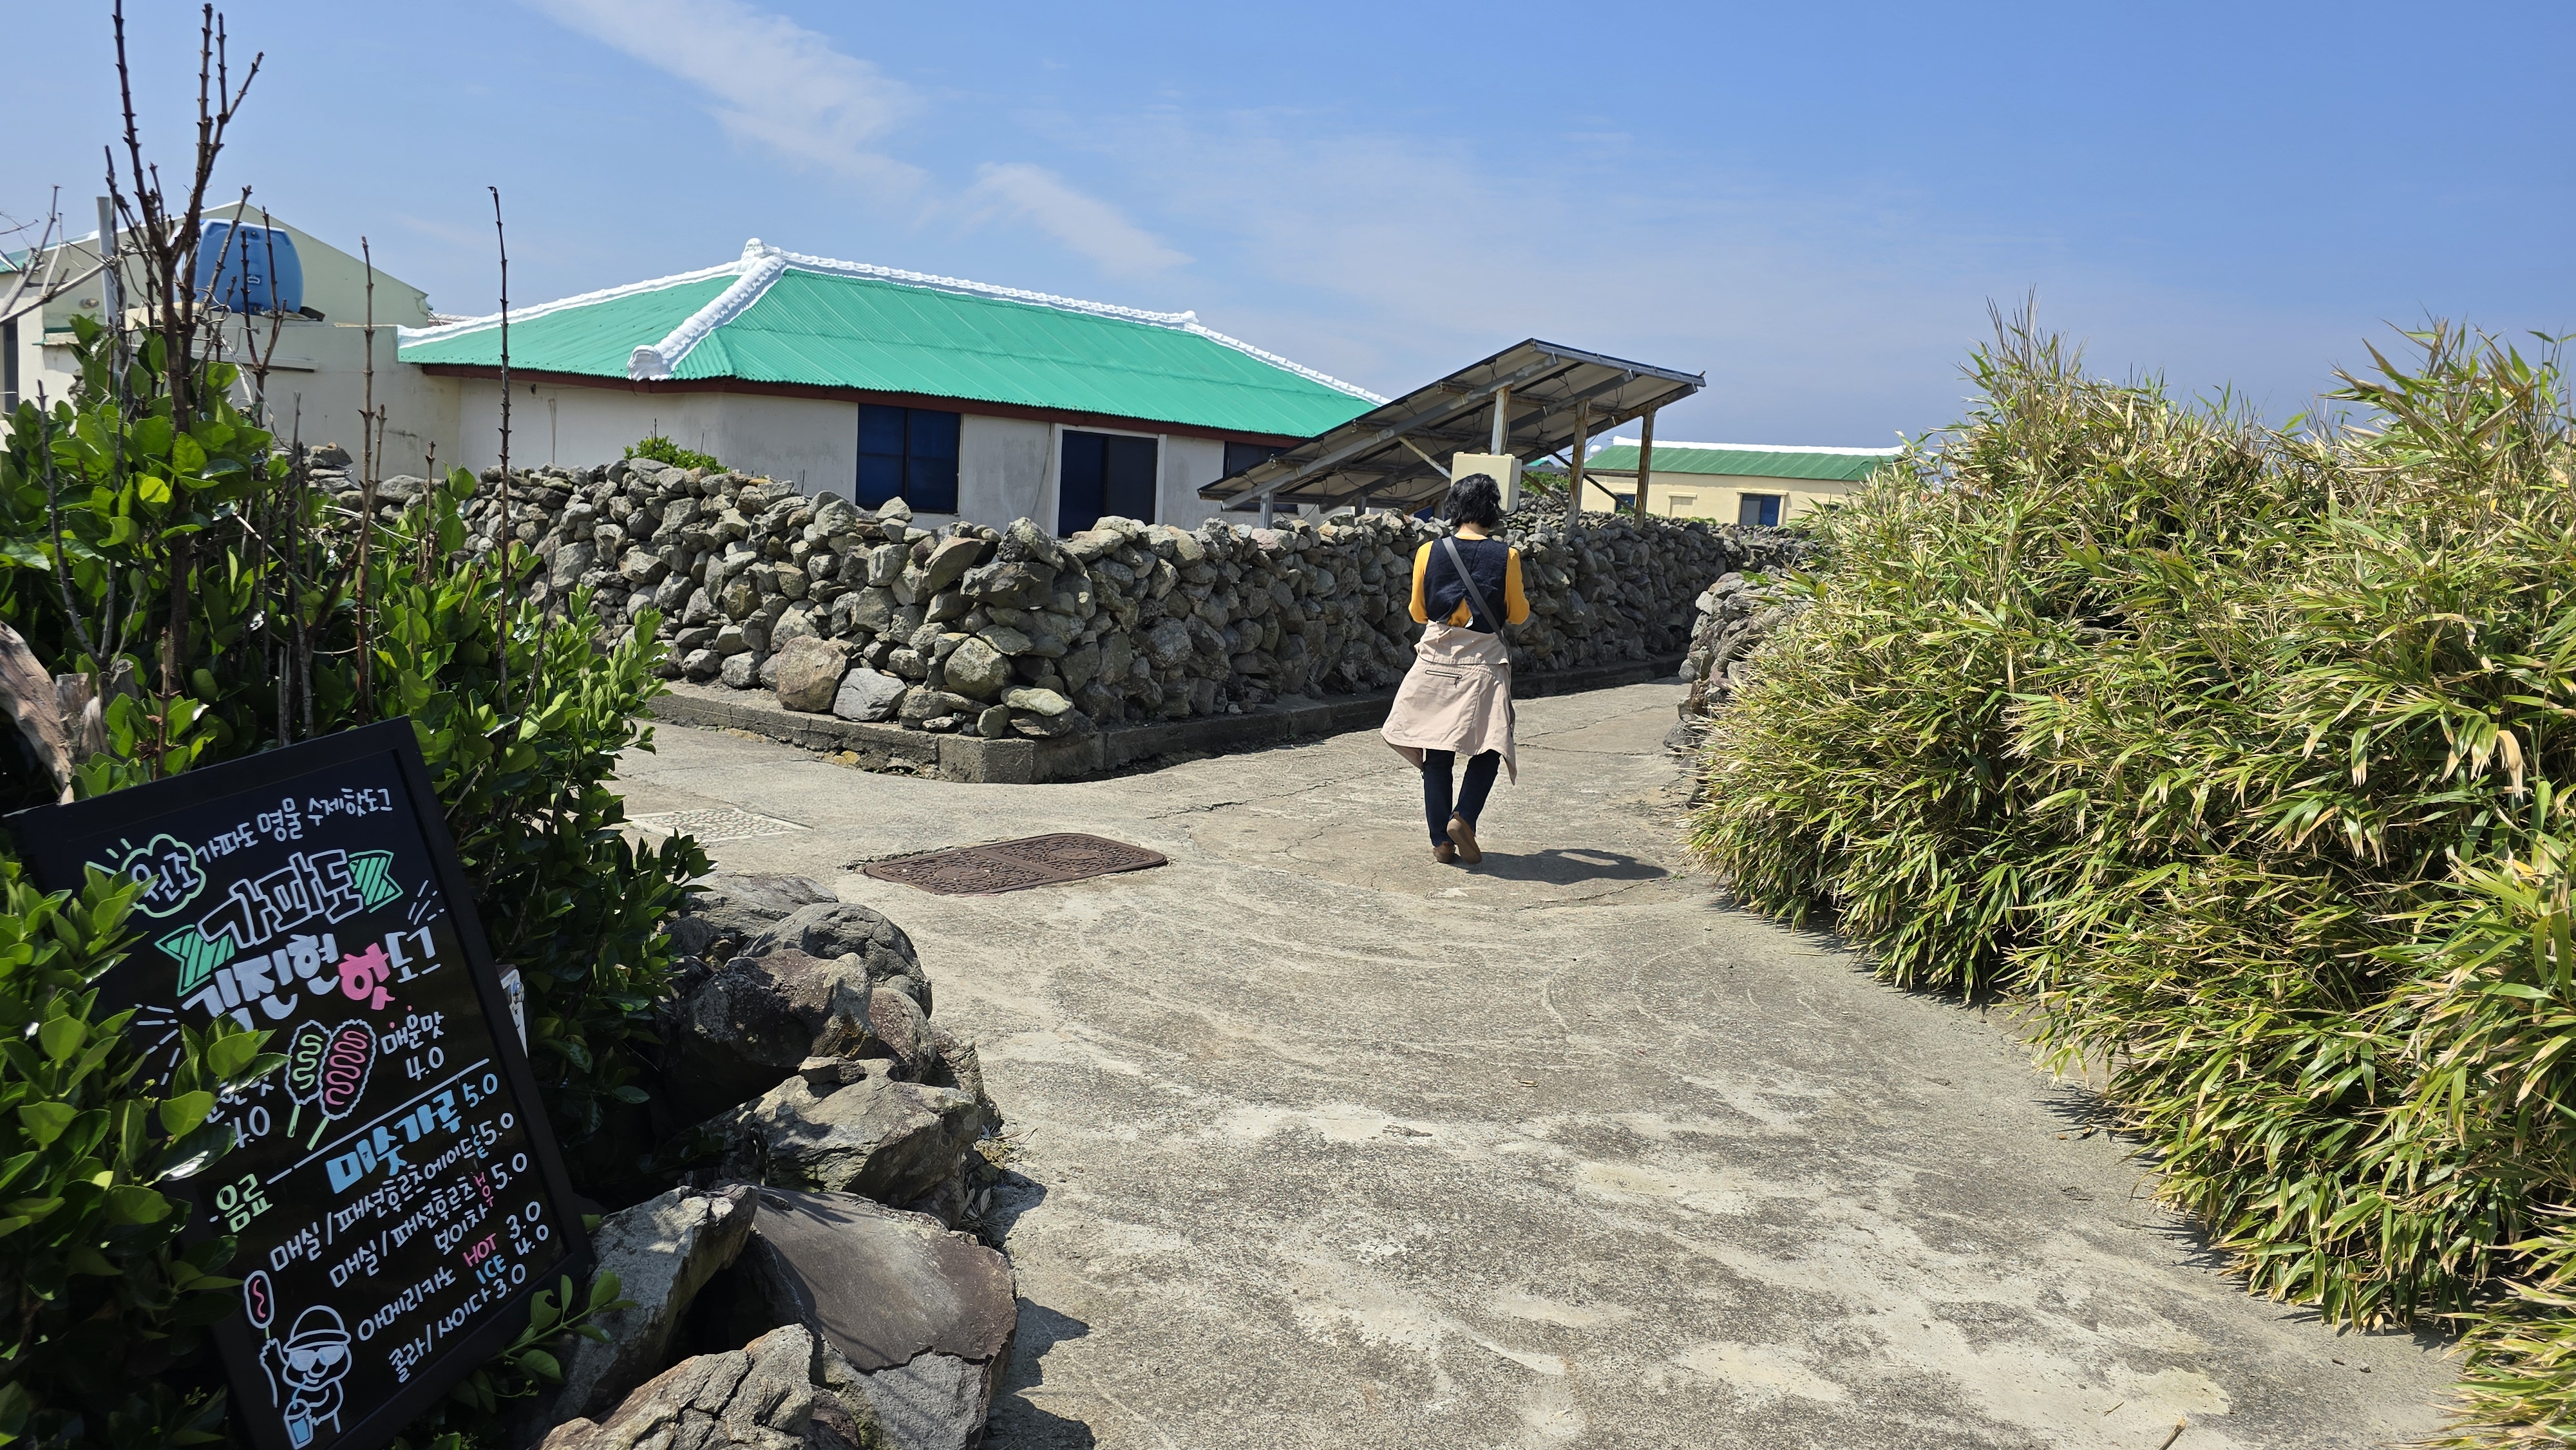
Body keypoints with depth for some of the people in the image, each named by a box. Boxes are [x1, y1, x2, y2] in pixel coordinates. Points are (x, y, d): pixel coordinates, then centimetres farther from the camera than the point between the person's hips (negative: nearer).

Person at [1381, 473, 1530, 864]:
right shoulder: (1506, 556, -6)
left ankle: (1442, 841, 9)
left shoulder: (1429, 553, -2)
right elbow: (1518, 614, 4)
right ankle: (1463, 817, -11)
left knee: (1436, 756, 7)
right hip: (1483, 663, -2)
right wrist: (1524, 602, 25)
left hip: (1436, 661, 2)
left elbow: (1418, 612, 8)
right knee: (1488, 749, 9)